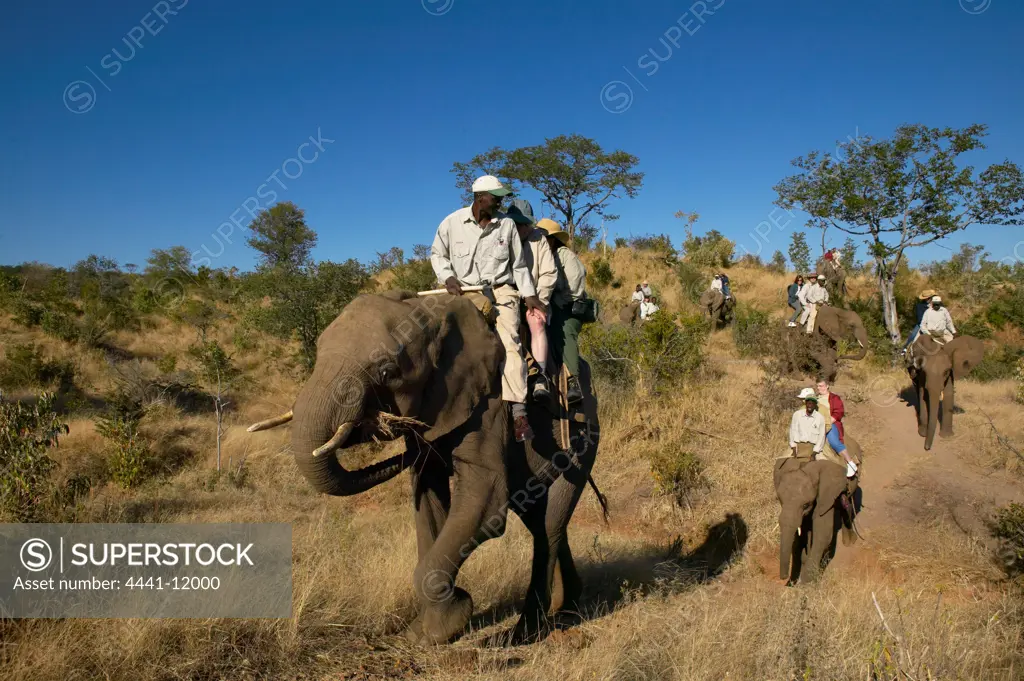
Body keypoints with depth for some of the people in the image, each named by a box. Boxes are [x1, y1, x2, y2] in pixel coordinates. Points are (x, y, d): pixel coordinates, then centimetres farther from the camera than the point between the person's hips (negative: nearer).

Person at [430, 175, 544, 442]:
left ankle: (518, 411, -27)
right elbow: (437, 254, 12)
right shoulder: (452, 223, 2)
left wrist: (529, 294, 5)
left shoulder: (507, 224, 6)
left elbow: (518, 265, 13)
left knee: (509, 340, -21)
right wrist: (448, 277, -6)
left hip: (501, 291, -1)